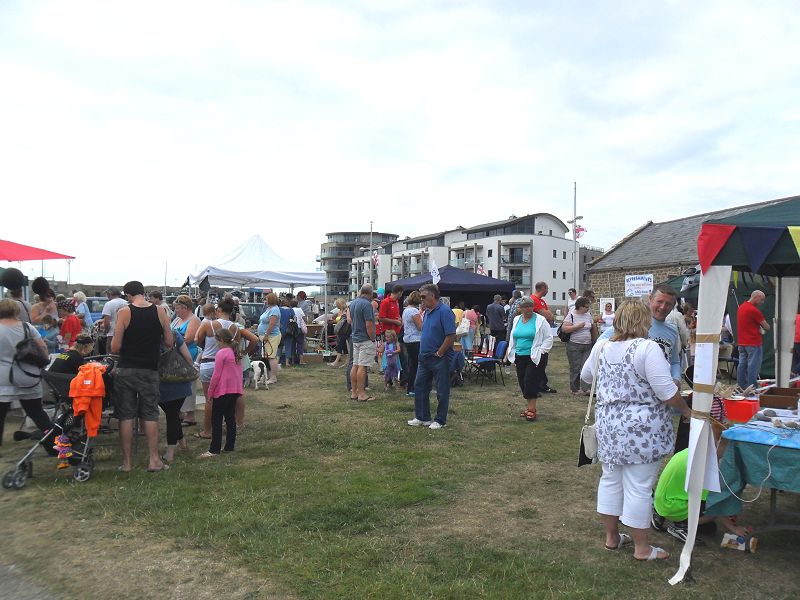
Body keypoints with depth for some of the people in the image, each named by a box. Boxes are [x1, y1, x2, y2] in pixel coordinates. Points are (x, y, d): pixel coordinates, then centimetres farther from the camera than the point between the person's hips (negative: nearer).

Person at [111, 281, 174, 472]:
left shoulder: (124, 312, -7)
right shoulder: (160, 312, -1)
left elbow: (115, 348, -9)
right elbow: (169, 342, 3)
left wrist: (128, 347, 12)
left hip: (126, 370, -1)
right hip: (150, 370, 2)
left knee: (126, 416, 6)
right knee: (150, 415, 8)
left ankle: (127, 462, 12)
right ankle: (154, 460, 9)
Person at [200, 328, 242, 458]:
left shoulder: (221, 353, -12)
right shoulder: (236, 353, 11)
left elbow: (216, 375, -13)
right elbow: (239, 373, 16)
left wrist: (210, 392, -6)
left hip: (223, 391, -8)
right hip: (235, 390, 8)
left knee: (216, 420, -2)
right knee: (230, 418, 12)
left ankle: (214, 450, -2)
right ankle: (230, 446, 15)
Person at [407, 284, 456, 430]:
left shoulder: (444, 311, -17)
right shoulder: (427, 311, 10)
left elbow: (451, 336, -22)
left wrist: (438, 354, -17)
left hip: (440, 358, -9)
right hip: (425, 356, 9)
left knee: (442, 391, 4)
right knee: (420, 387, 12)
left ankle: (440, 421, 16)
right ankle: (422, 417, 23)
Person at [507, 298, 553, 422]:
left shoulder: (540, 320, -5)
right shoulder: (516, 320, 11)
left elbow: (549, 338, -4)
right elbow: (512, 338, 22)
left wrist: (540, 351, -11)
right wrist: (512, 353, 17)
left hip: (534, 358, -6)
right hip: (519, 357, 6)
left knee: (530, 382, -11)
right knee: (522, 383, 8)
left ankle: (532, 410, -4)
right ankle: (530, 406, 20)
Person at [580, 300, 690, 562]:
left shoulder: (601, 347, 3)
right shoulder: (648, 348, -16)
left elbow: (585, 376, 20)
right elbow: (666, 391, -18)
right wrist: (686, 410, 0)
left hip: (608, 425, 6)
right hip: (641, 429, -6)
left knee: (610, 479, 17)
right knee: (639, 487, 3)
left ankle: (611, 536, 29)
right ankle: (641, 547, 16)